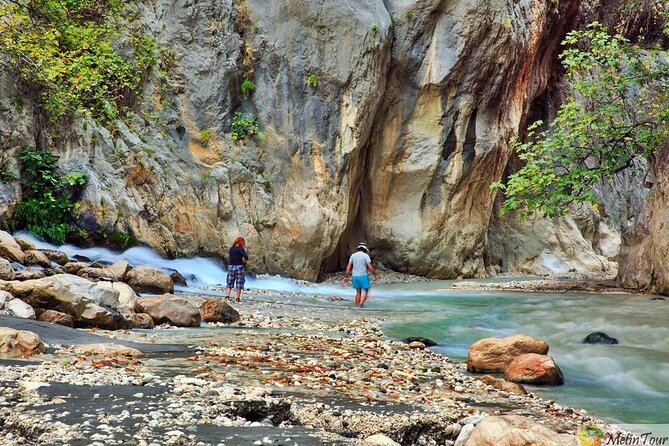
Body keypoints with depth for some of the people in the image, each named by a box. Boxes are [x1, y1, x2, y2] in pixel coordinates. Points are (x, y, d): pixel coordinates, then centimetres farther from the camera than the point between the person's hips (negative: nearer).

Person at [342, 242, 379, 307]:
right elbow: (370, 267, -13)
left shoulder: (353, 255, 5)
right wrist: (376, 274, -1)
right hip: (363, 276, -5)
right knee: (365, 291, 6)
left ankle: (357, 306, 10)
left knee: (358, 292, 15)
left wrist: (346, 276, 4)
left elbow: (348, 266, 2)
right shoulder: (366, 256, -8)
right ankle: (361, 303, -15)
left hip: (355, 276, 5)